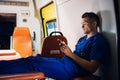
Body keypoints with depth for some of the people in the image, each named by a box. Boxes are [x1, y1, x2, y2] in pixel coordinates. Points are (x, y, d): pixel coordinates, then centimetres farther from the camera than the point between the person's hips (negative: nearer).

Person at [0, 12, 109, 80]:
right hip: (65, 61, 8)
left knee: (33, 63, -16)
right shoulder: (82, 39, 24)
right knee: (32, 59, -4)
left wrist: (70, 54, -14)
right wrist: (66, 50, 1)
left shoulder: (99, 40, -5)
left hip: (73, 68, -8)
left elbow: (92, 68, -14)